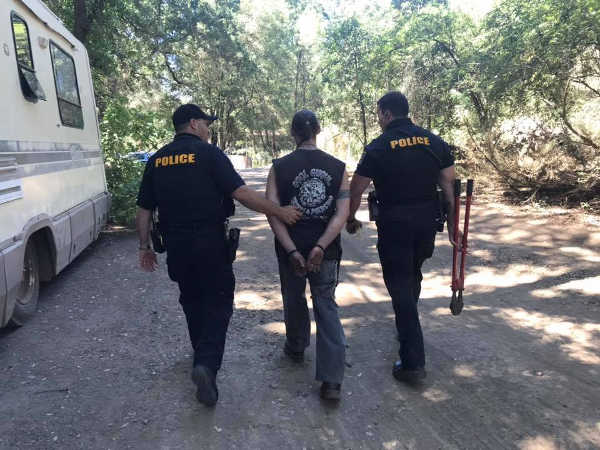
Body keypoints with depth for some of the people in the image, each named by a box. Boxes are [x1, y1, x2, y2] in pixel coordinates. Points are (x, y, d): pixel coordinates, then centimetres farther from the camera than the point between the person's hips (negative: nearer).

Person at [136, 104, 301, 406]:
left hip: (176, 246, 5)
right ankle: (207, 363, -14)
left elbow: (144, 209, 9)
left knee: (191, 301, 21)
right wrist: (280, 212, -11)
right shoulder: (208, 154, -8)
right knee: (218, 303, 4)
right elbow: (241, 193, -16)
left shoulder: (157, 160, 8)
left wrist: (145, 246, 17)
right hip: (210, 245, -5)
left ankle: (202, 355, 37)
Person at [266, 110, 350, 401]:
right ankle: (332, 380, 1)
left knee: (294, 300, 22)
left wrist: (292, 251, -16)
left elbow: (272, 213, -14)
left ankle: (296, 348, 45)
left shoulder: (279, 167, -6)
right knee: (327, 306, 8)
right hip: (326, 250, 1)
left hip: (290, 248, 0)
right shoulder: (338, 167, -2)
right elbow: (342, 212, -12)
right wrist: (321, 247, -17)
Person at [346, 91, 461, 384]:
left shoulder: (378, 148, -8)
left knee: (399, 285, 1)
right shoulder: (434, 142, 4)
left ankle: (413, 362, 1)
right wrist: (452, 225, 9)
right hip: (427, 222, 5)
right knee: (413, 276, 25)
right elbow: (449, 187, 3)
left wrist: (350, 220, 12)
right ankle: (406, 328, 45)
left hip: (394, 224, -5)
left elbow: (356, 190, -5)